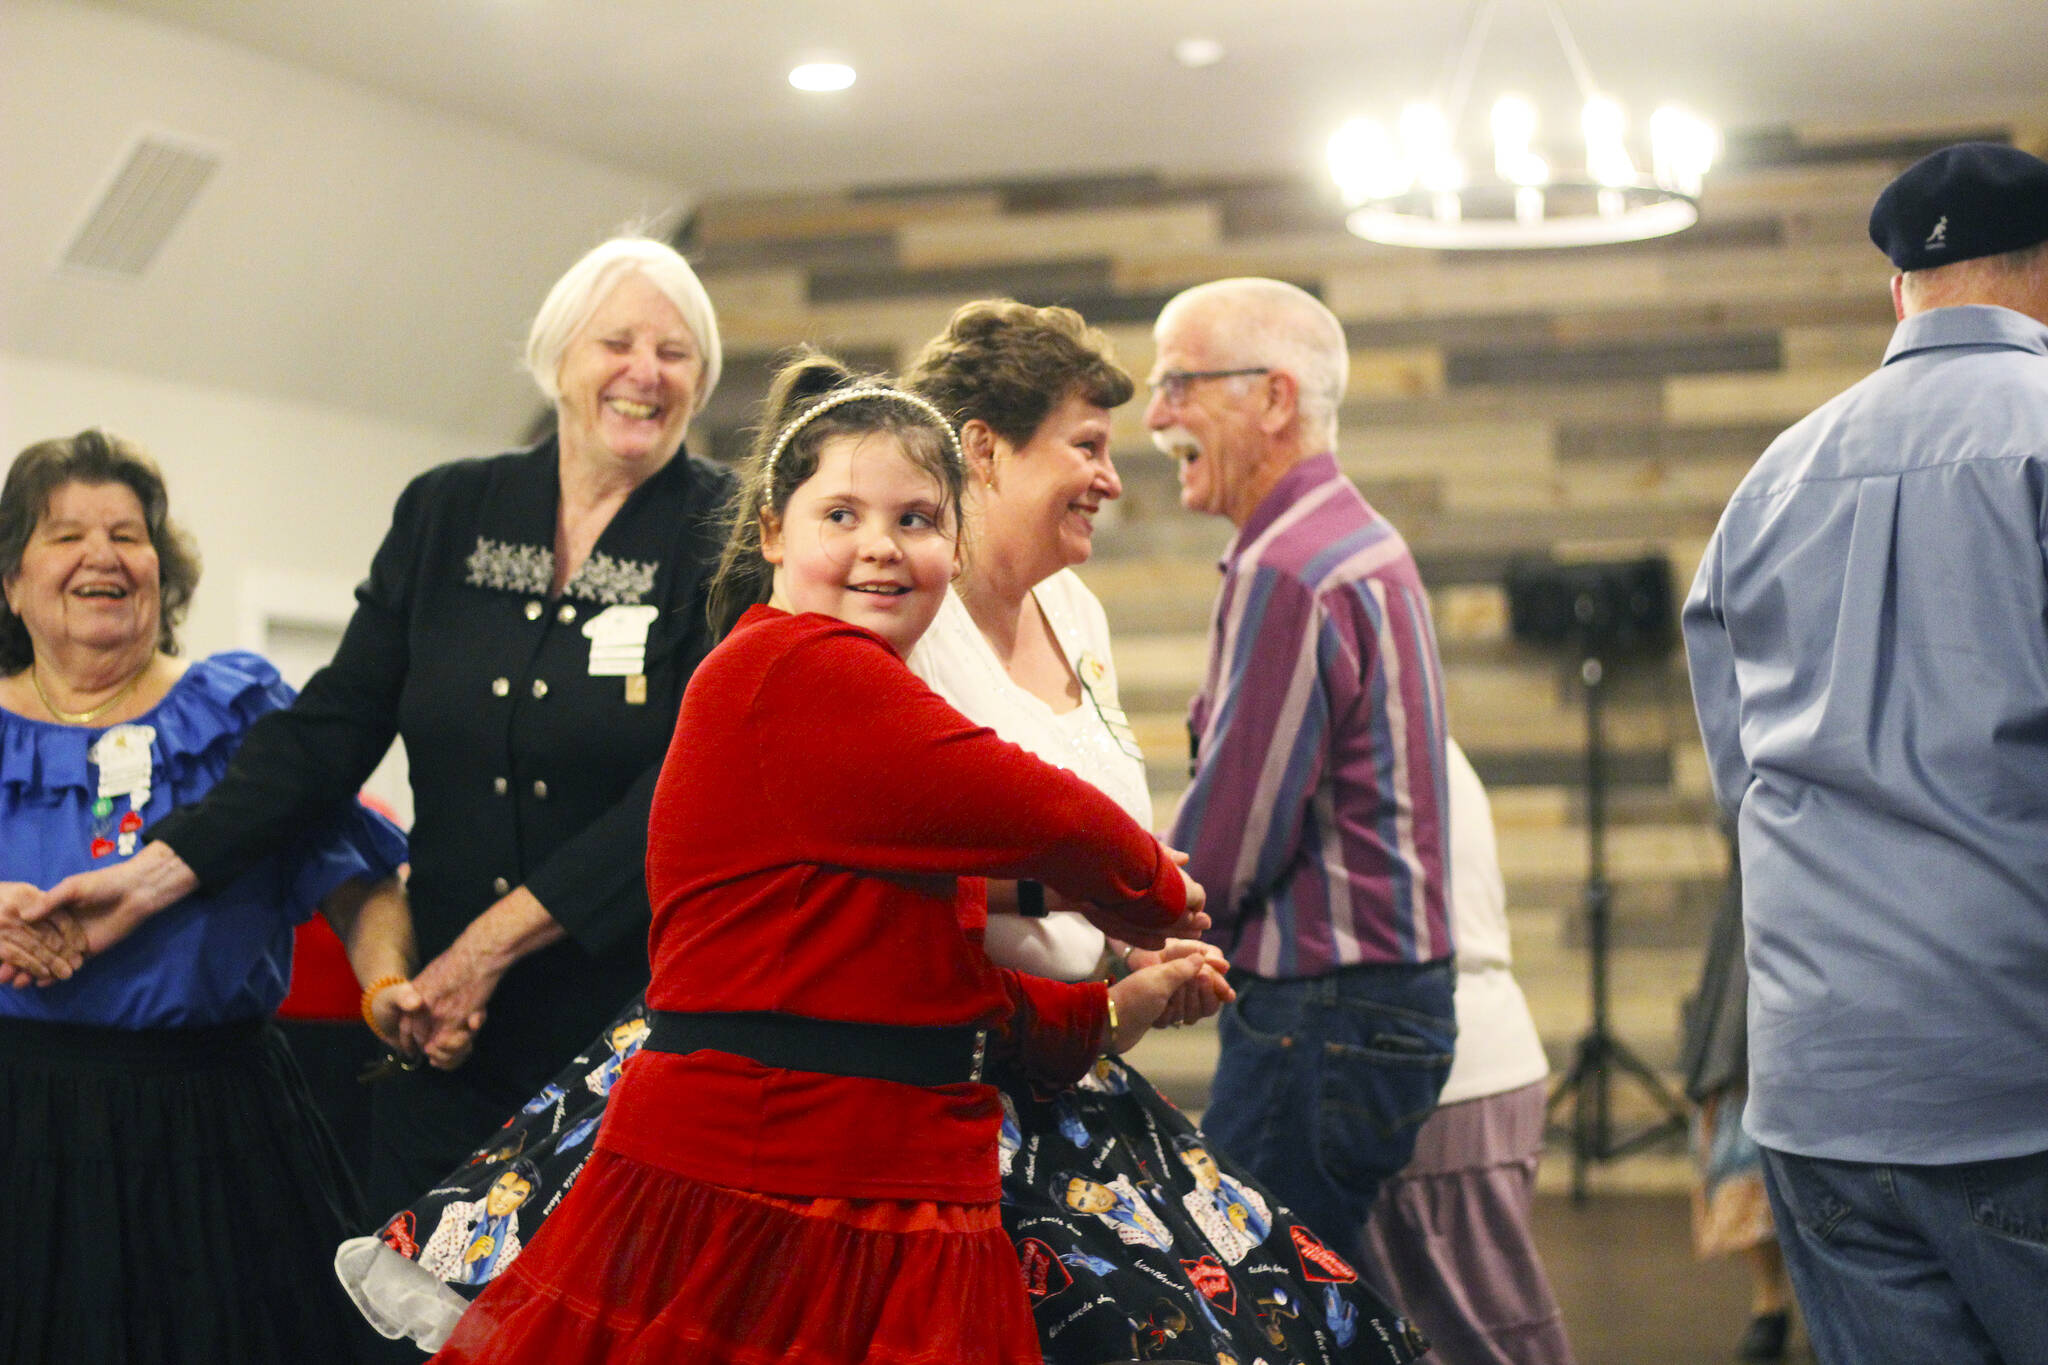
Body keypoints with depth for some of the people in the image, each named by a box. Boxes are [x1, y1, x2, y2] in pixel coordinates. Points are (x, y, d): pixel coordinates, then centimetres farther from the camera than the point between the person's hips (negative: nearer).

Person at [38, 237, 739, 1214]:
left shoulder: (724, 536, -3)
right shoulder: (446, 513, 7)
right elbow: (333, 728, 6)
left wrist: (495, 940, -15)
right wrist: (159, 871, -6)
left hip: (635, 1013, -3)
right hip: (447, 1023, 3)